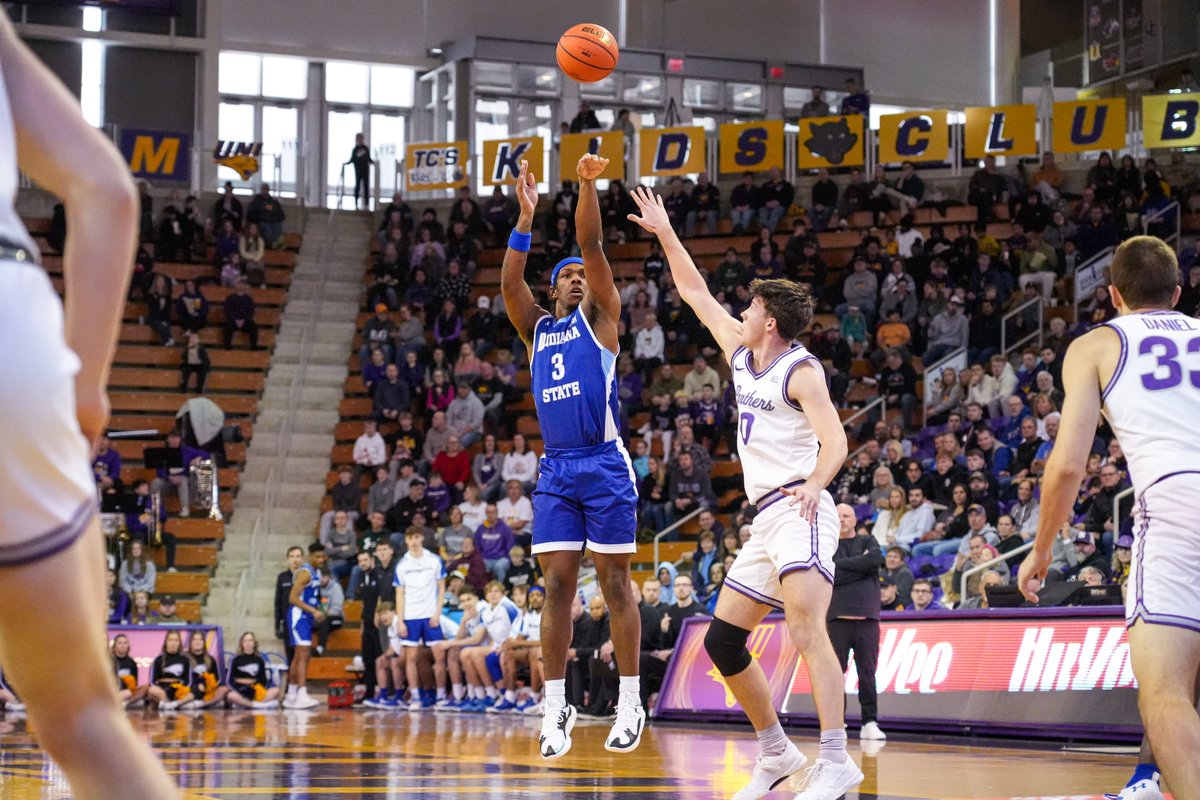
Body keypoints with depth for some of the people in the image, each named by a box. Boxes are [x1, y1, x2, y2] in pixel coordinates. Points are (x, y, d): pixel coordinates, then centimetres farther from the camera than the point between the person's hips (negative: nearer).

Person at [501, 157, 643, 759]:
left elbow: (592, 245, -2)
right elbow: (509, 282, 3)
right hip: (555, 471, 4)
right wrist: (526, 215, -2)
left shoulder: (599, 317, 9)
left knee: (614, 585, -1)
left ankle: (630, 703, 4)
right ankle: (556, 706, 5)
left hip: (605, 467, -4)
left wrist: (587, 184, -12)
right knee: (557, 586, 1)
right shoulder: (536, 328, 19)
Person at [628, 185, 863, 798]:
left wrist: (815, 483, -37)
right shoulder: (741, 352, 16)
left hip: (800, 511, -9)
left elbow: (834, 440, -18)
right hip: (766, 519, 9)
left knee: (805, 625, -26)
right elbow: (696, 293, 27)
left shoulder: (800, 371, -7)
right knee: (722, 640, 8)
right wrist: (664, 233, 27)